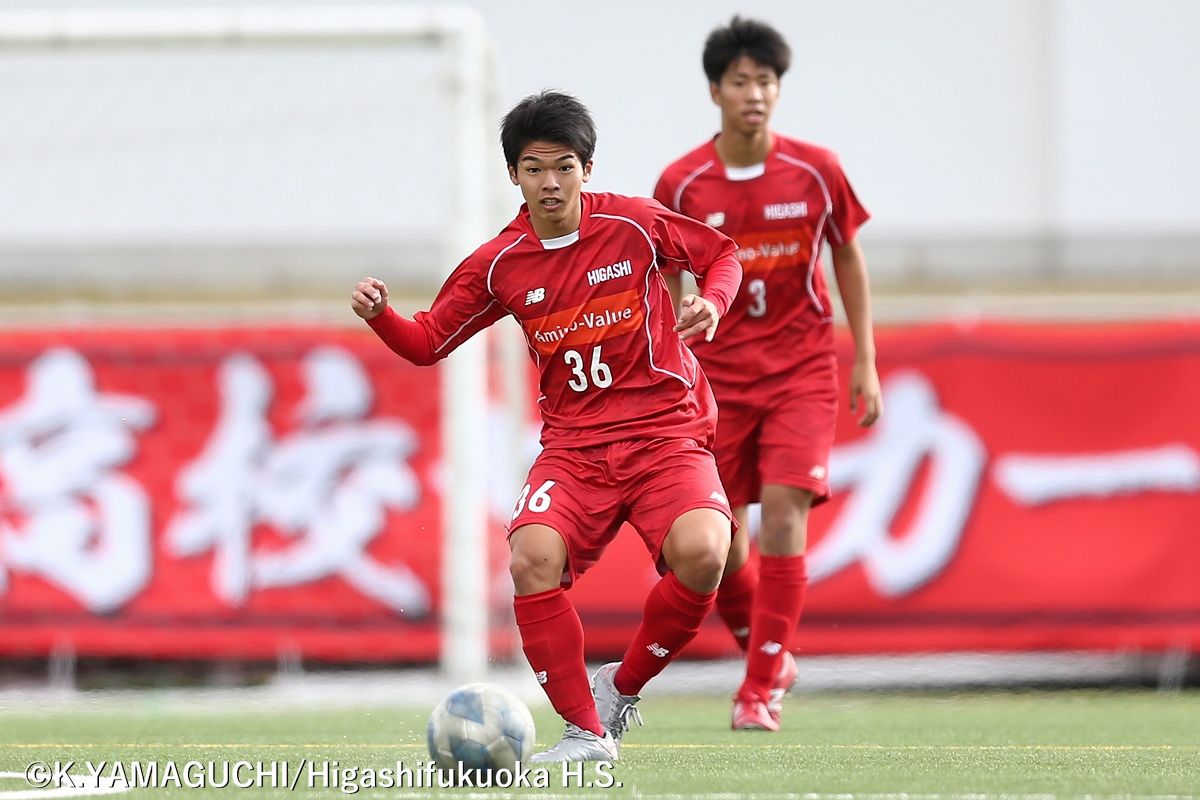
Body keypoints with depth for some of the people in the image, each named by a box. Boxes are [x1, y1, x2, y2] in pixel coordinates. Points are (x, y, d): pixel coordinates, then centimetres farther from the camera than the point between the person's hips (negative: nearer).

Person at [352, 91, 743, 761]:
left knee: (700, 554, -30)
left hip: (666, 433, -2)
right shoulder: (500, 264, 2)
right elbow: (429, 342, 10)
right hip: (574, 446, 2)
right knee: (533, 558, -27)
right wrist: (380, 316, -10)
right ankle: (587, 731, -14)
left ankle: (623, 688, -3)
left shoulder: (634, 224, -3)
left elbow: (723, 255, 11)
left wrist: (712, 303, -10)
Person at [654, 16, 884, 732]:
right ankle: (771, 660, 27)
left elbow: (849, 258, 8)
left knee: (784, 514, -17)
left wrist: (866, 363, 5)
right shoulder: (681, 185, -5)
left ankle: (761, 690, -10)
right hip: (717, 377, 1)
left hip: (801, 371, -1)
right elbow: (664, 285, 5)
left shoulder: (816, 171, -5)